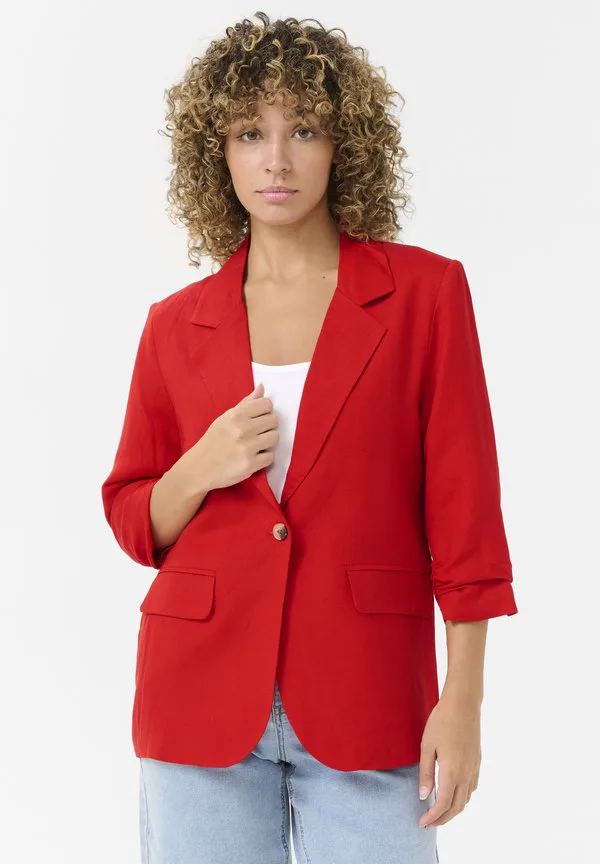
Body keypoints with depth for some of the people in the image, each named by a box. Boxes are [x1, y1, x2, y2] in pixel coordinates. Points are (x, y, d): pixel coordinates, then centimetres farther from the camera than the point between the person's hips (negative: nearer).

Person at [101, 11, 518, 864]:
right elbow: (136, 525, 12)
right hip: (203, 697, 2)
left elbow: (464, 506, -2)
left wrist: (462, 701, -7)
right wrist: (199, 471, -9)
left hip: (365, 705, -1)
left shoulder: (425, 291, 0)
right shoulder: (177, 324, 6)